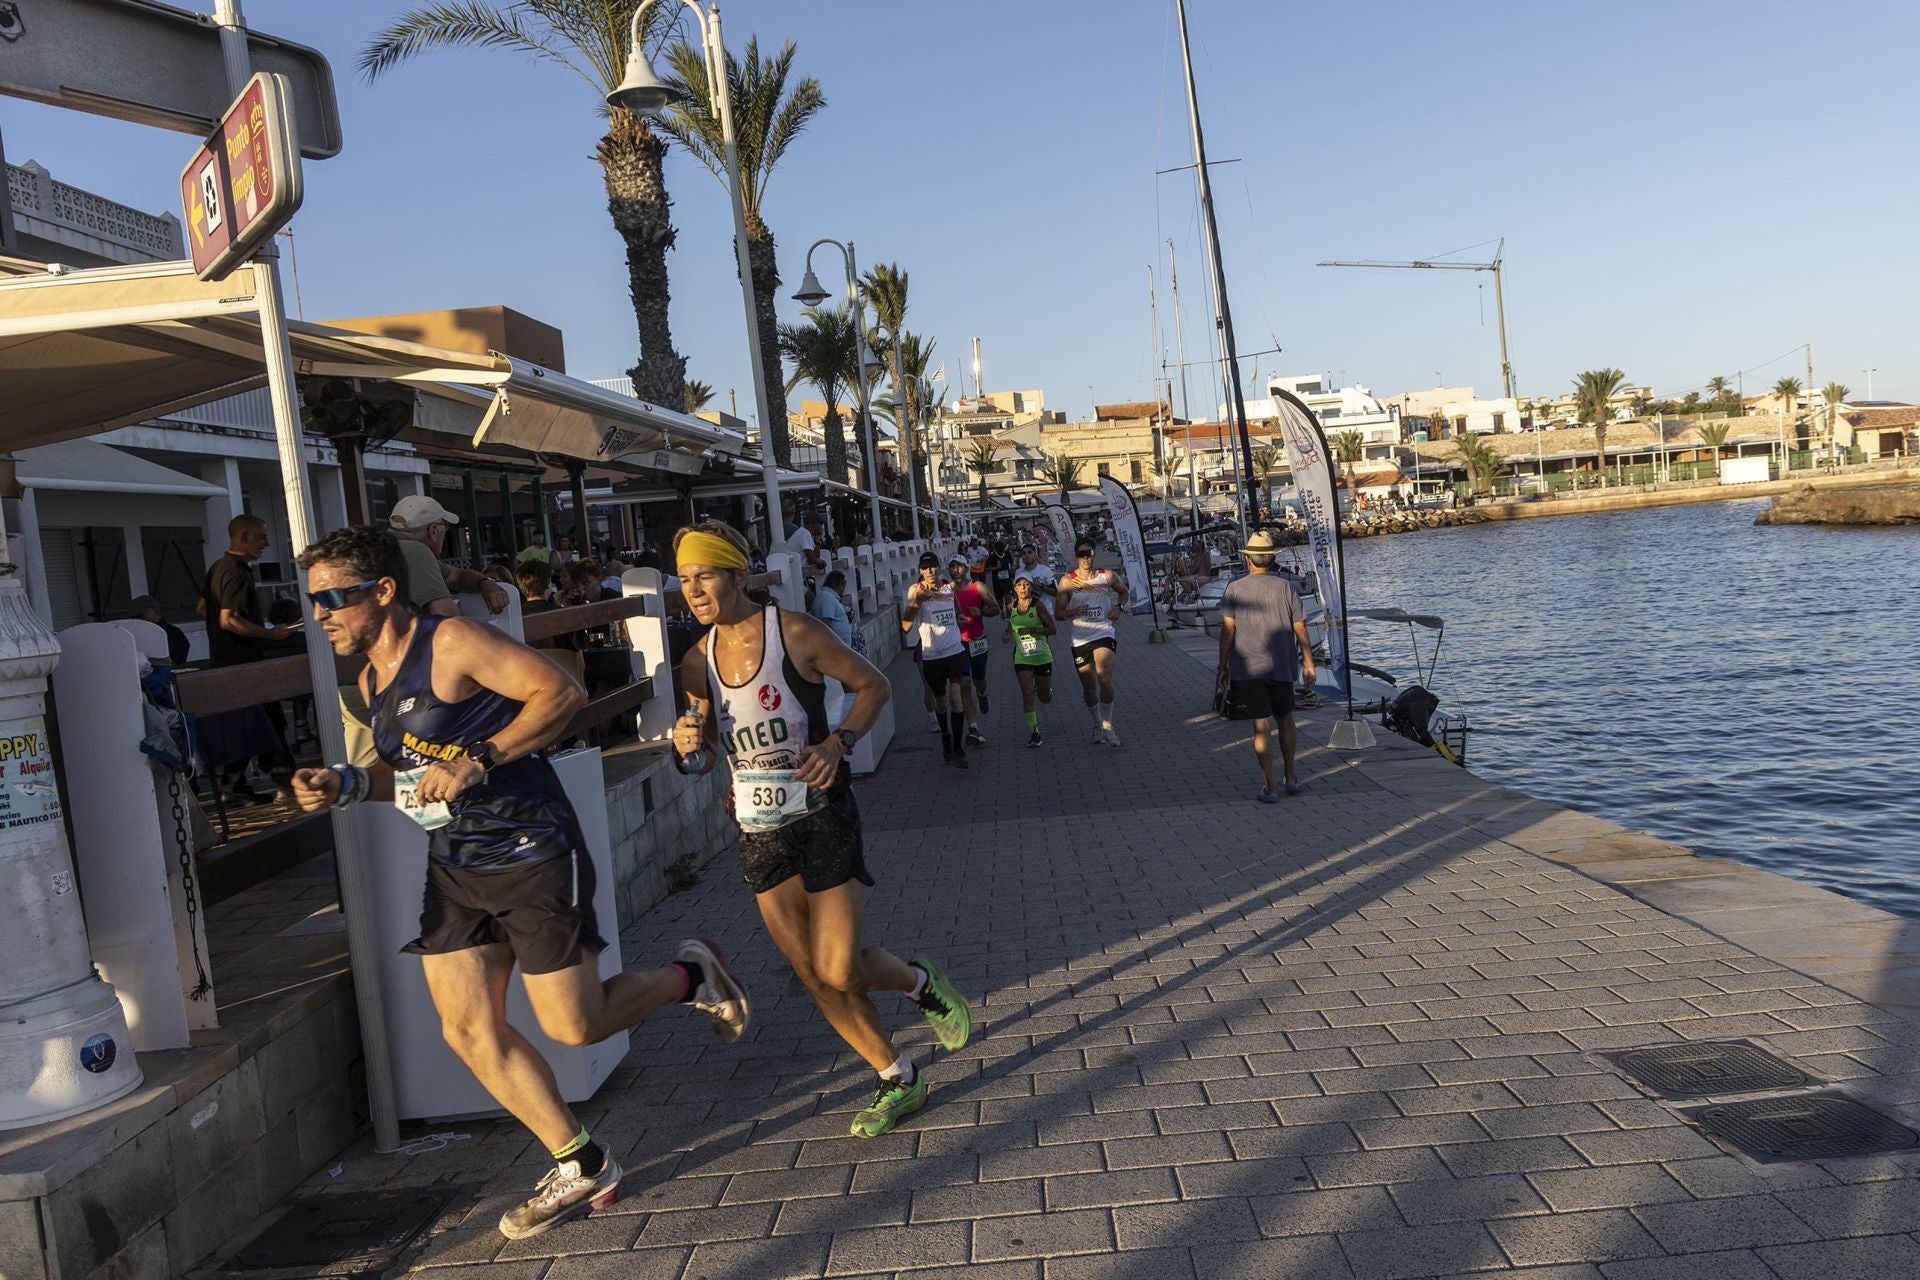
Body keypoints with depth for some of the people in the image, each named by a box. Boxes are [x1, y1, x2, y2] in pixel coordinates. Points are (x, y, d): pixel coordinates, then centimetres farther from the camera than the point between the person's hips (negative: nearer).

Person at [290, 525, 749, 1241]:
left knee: (573, 1027, -2)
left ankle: (689, 977, 27)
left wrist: (476, 761, -27)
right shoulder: (371, 678, 10)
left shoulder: (452, 642, -16)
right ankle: (582, 1170, 19)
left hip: (531, 857, -8)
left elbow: (561, 693, -23)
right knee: (468, 1031, 5)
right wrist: (345, 786, 4)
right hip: (454, 868, 9)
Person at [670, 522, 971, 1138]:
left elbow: (872, 684, -3)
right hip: (759, 828, 5)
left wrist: (838, 743, -18)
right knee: (814, 976, 8)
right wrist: (685, 746, -12)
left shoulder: (794, 631, -11)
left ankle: (922, 982, 24)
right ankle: (898, 1079, 27)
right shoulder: (698, 662, 3)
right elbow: (704, 756, 11)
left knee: (840, 971, -10)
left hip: (821, 815, -5)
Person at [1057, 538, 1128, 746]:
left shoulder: (1107, 576, 2)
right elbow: (1058, 613, 1)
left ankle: (1107, 724, -6)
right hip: (1080, 639, 1)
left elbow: (1123, 591, 22)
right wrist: (1074, 611, -19)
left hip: (1104, 634, -1)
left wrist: (1118, 607, 3)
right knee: (1089, 686, 8)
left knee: (1104, 677, -21)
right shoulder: (1067, 581, -1)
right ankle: (1097, 724, 30)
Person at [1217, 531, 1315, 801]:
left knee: (1262, 725, -1)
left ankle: (1269, 787, -2)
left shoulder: (1235, 589, -5)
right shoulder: (1286, 587, 0)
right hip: (1281, 667, 2)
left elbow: (1227, 630, -8)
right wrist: (1308, 662, 10)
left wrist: (1223, 665, 0)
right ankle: (1290, 777, 27)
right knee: (1285, 719, 20)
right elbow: (1300, 628, 1)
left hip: (1248, 668, -2)